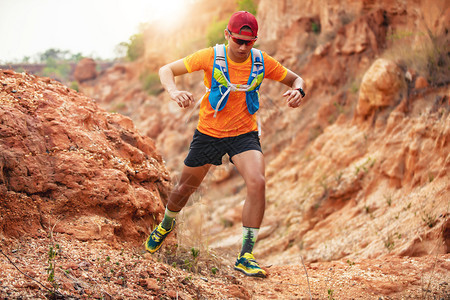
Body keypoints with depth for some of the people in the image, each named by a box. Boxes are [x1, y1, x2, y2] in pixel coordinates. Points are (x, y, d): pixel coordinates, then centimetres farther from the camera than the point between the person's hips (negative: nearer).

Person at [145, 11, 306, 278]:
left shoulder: (262, 62, -9)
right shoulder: (211, 57, -15)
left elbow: (296, 79, 5)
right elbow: (166, 70, -11)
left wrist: (298, 91, -20)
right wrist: (174, 92, -33)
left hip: (244, 133, 0)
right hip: (209, 132, 0)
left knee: (258, 183, -24)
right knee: (186, 187, 13)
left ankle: (246, 256, -14)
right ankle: (166, 225, 48)